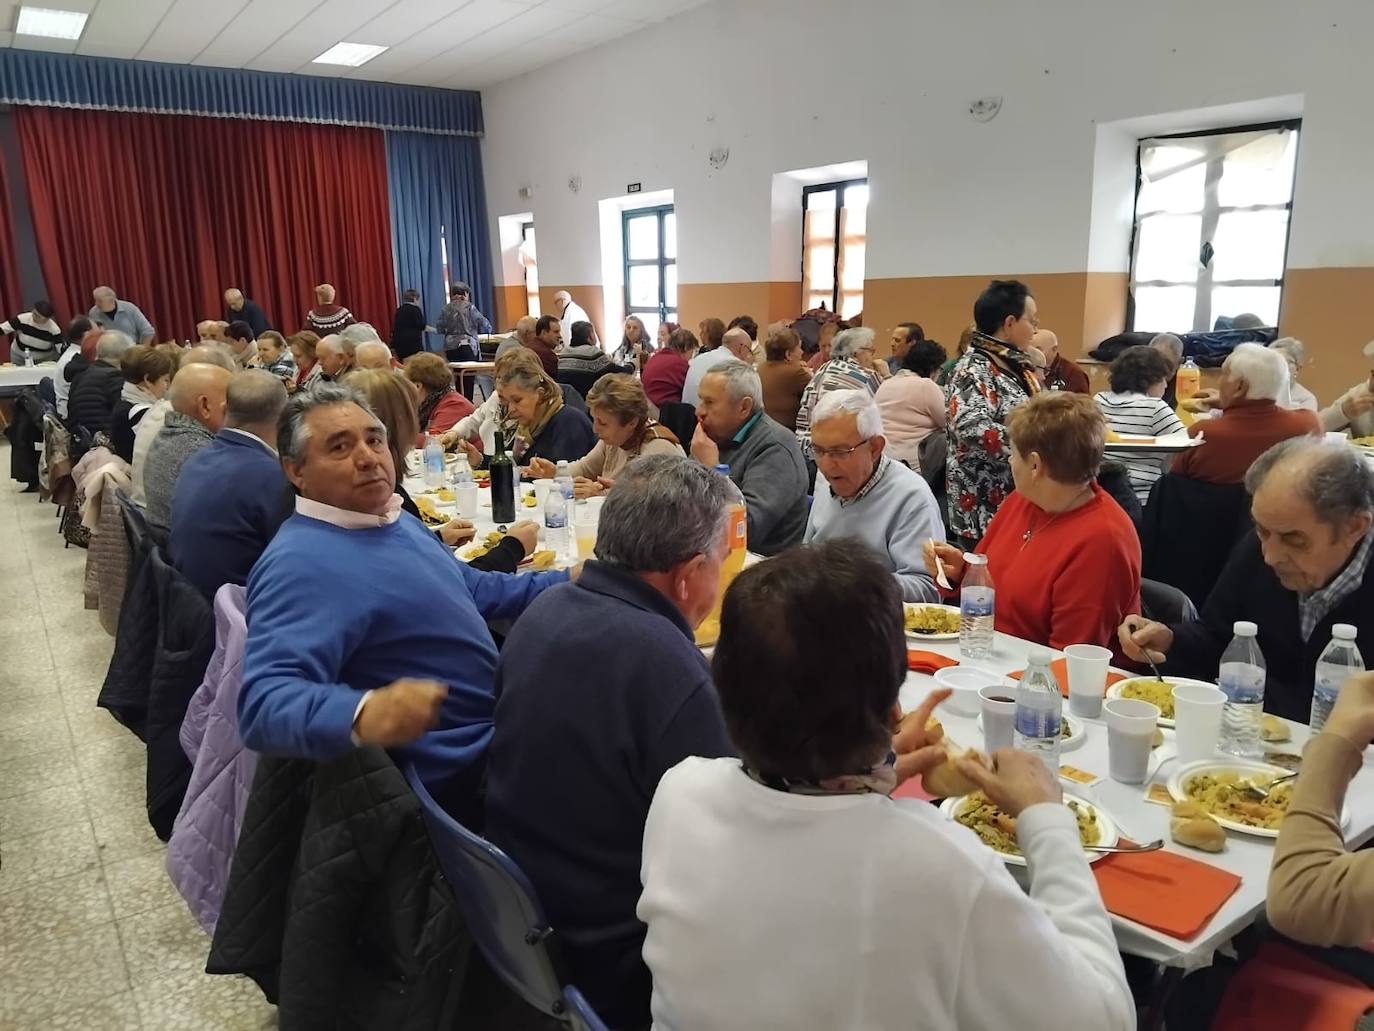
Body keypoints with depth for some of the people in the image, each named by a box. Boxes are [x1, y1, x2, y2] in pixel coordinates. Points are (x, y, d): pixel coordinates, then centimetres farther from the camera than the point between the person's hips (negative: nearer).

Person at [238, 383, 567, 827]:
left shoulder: (392, 520, 6)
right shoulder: (301, 563, -25)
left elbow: (467, 588, 21)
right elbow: (264, 699, -37)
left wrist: (567, 582, 15)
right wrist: (362, 715, -55)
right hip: (459, 775, -9)